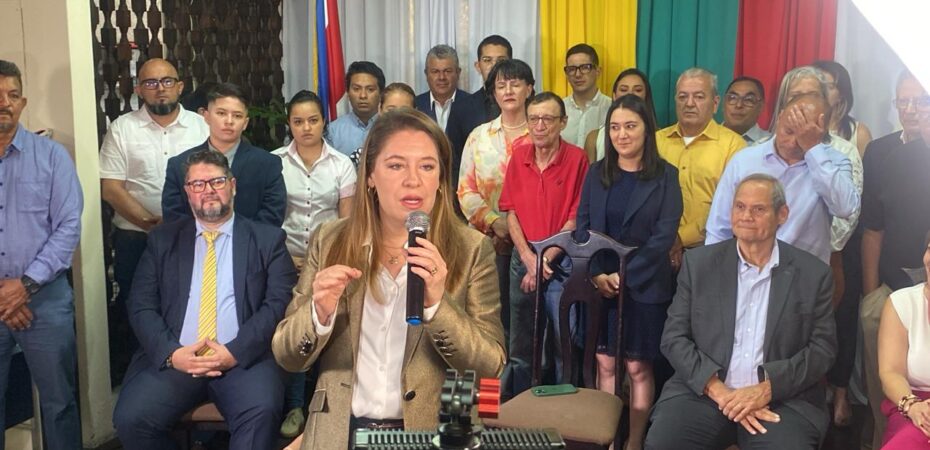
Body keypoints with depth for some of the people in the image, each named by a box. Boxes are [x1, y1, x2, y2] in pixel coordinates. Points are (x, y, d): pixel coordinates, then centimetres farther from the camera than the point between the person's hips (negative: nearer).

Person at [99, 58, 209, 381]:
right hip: (135, 237, 0)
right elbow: (110, 188, -5)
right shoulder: (122, 128, 0)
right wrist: (152, 223, -14)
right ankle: (126, 374, 24)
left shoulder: (201, 127, 3)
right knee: (133, 307, 8)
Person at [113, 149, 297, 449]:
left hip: (244, 359, -2)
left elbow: (279, 303, -1)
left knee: (261, 414, -32)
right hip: (174, 359, 3)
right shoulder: (163, 239, 15)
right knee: (130, 418, -21)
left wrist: (234, 352, -13)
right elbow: (141, 306, 8)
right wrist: (171, 353, -9)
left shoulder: (267, 239, 9)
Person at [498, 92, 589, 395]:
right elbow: (511, 211, 4)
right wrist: (529, 259, -7)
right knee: (520, 345, 12)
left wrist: (545, 259, -10)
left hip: (561, 262, -4)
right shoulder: (519, 155, 5)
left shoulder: (577, 159, -7)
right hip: (523, 259, 4)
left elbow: (575, 219, -8)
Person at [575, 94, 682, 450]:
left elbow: (665, 235, -9)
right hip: (600, 285, 3)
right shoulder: (597, 173, 7)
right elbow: (582, 227, 3)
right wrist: (597, 274, -11)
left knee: (638, 366, 4)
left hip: (645, 287, -3)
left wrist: (624, 275, -15)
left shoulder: (665, 175, -3)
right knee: (605, 363, 6)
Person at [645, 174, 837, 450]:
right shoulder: (699, 263, 6)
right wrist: (719, 390, -11)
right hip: (703, 393, 0)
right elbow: (674, 337, 2)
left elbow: (823, 349, 3)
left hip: (782, 400, 0)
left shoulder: (813, 273, 5)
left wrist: (768, 388, -12)